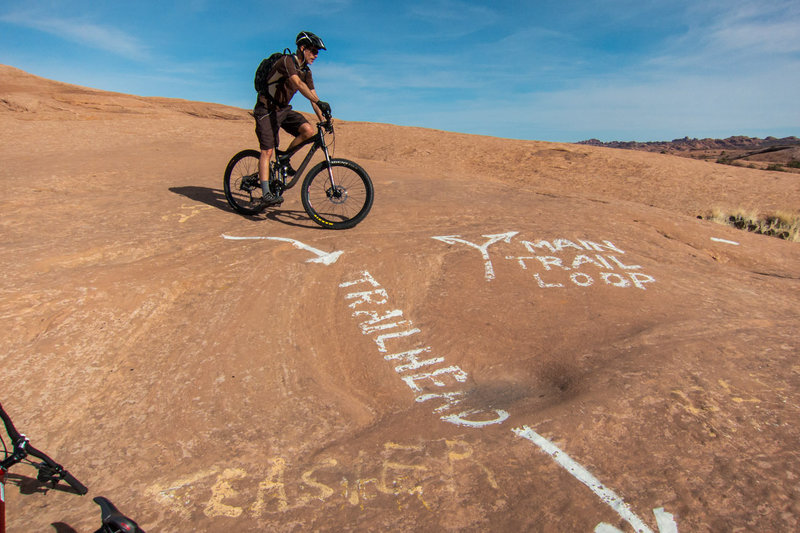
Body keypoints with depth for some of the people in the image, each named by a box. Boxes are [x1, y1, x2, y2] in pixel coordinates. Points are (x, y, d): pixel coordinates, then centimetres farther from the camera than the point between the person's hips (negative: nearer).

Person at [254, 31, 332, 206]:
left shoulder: (306, 71, 9)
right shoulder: (287, 60, -16)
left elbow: (312, 96, 9)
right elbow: (298, 84, -33)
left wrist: (323, 120, 1)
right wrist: (319, 102, -44)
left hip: (284, 109, 7)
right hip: (267, 109, -7)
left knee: (308, 131, -18)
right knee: (267, 151, -14)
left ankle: (284, 160, 2)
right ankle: (266, 193, -16)